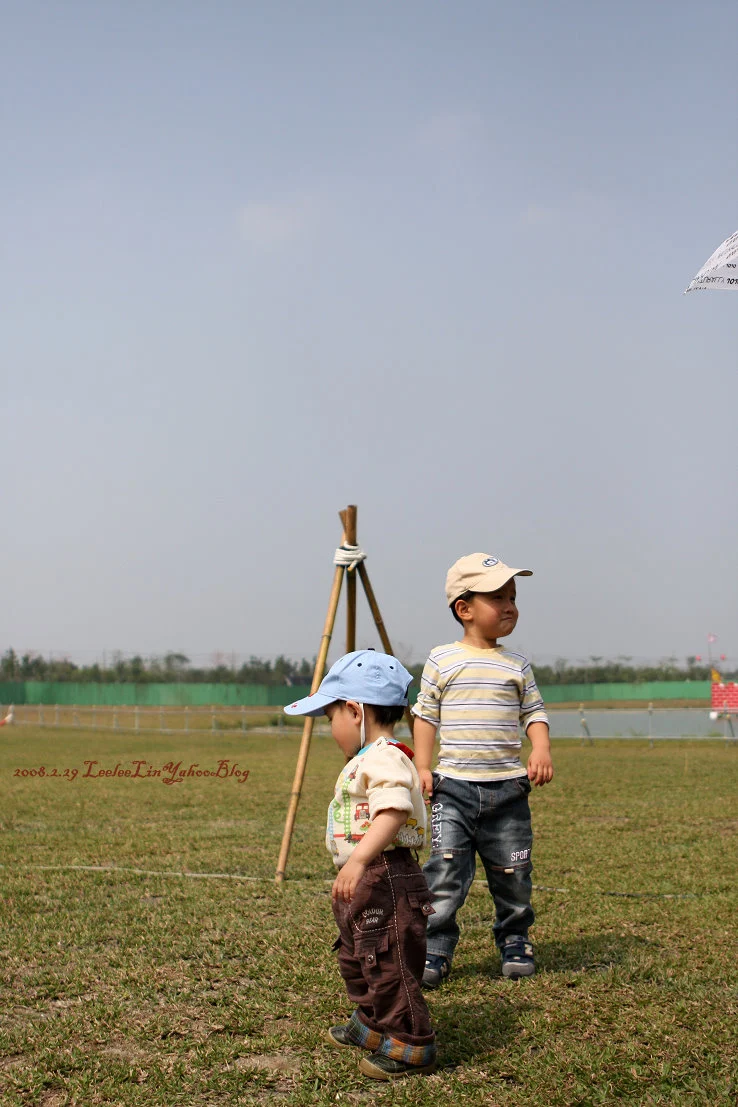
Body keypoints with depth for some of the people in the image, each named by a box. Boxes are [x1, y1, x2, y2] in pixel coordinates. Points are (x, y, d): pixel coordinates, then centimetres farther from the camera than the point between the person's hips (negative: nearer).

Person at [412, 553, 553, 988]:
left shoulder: (517, 665, 6)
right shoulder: (442, 661, 1)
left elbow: (534, 712, 9)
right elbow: (426, 716, 6)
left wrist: (541, 752, -9)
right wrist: (422, 768, -1)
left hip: (508, 788, 2)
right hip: (453, 787, -2)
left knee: (512, 874, 9)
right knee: (445, 872, -8)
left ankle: (515, 940, 29)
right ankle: (435, 950, 3)